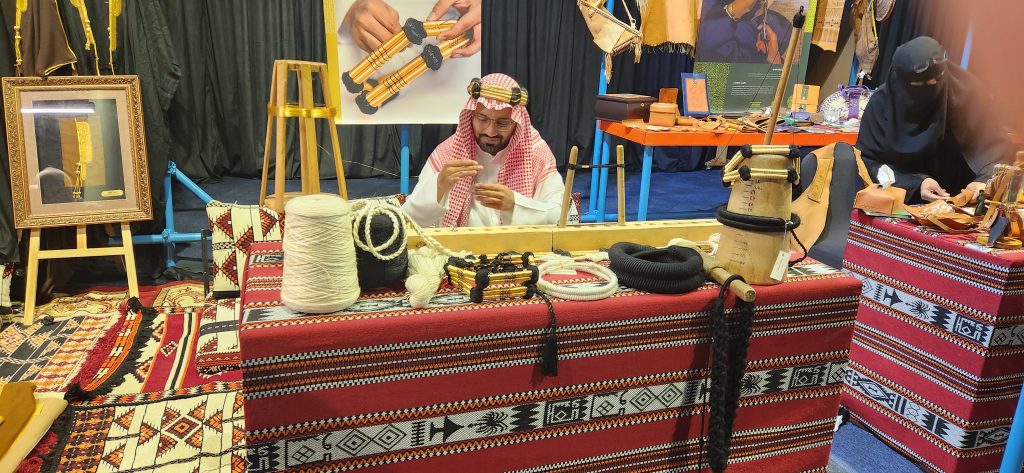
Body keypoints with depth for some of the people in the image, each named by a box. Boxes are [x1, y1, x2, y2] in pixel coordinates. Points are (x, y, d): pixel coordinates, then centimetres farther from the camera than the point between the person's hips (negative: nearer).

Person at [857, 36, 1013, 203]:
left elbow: (996, 143, -7)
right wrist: (915, 183, -22)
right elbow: (868, 160, -10)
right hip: (902, 202, 0)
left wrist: (986, 181, -27)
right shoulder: (882, 102, -11)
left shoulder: (965, 91, -9)